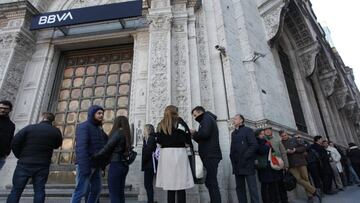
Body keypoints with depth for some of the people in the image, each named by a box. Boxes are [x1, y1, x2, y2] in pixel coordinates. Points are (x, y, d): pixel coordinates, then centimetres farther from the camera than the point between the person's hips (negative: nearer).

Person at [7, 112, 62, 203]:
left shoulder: (30, 128, -6)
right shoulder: (56, 132, -2)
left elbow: (14, 143, -5)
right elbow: (57, 145, 13)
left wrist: (20, 156, 8)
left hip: (25, 164, -1)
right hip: (43, 166, 1)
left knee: (16, 190, 8)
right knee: (39, 190, 8)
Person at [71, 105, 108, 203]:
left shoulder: (98, 129, 16)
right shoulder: (84, 126, -10)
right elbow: (81, 147, -21)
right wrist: (84, 166, -26)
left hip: (96, 165, 8)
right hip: (85, 164, -8)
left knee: (96, 190, 9)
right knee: (81, 191, -6)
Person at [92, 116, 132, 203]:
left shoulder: (117, 133, -10)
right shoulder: (126, 135, 12)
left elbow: (107, 148, -11)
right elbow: (114, 150, 12)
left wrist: (94, 156, 2)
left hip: (116, 165, -8)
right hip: (123, 166, 8)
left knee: (114, 194, -1)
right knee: (120, 193, 14)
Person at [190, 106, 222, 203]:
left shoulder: (207, 118, -3)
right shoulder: (208, 119, 25)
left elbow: (204, 133, -22)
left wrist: (194, 133, -5)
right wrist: (195, 136, 9)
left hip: (210, 156, -10)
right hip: (210, 155, 10)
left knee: (211, 182, -9)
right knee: (210, 182, 12)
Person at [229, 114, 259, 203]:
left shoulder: (247, 130, -1)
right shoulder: (233, 133, 18)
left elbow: (254, 145, -10)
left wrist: (244, 157, -15)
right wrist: (232, 159, 4)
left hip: (247, 164, -6)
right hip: (237, 165, 6)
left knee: (252, 187, -1)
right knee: (240, 187, 10)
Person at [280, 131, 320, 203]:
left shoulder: (294, 139, 7)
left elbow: (304, 148, 5)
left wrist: (295, 150, -10)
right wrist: (286, 152, -16)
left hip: (300, 161, 1)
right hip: (291, 164, 0)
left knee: (305, 178, 3)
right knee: (299, 179, -8)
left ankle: (310, 196, 17)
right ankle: (314, 191, 8)